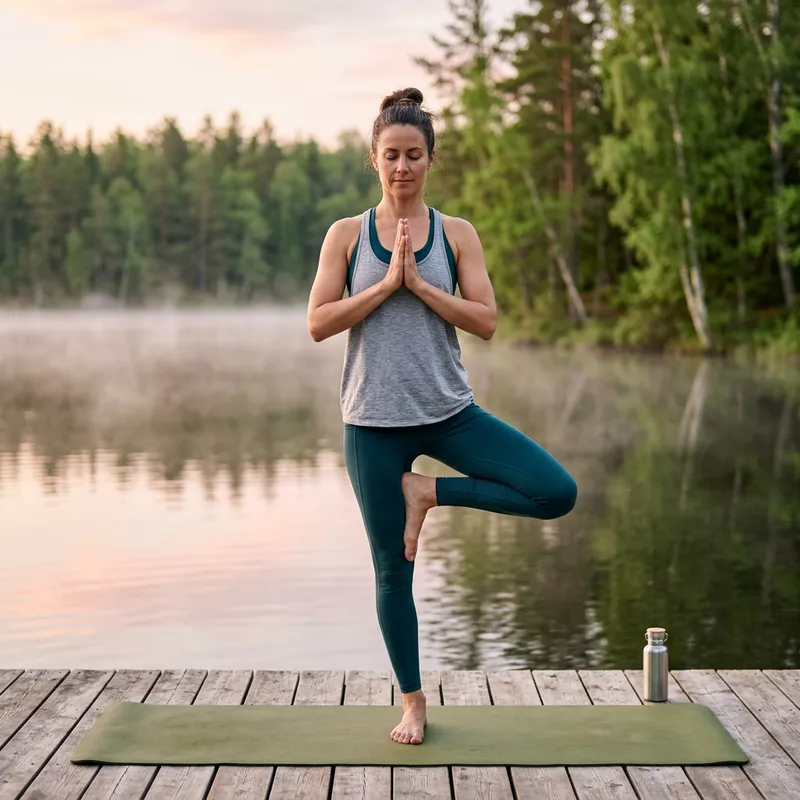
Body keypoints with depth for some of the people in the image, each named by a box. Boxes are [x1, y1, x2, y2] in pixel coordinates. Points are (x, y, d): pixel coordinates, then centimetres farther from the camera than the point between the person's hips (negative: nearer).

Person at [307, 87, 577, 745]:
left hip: (448, 412, 1)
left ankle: (429, 492, 1)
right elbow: (318, 324, -6)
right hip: (374, 419, -1)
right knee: (392, 570, 6)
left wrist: (418, 283, -15)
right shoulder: (347, 234, 2)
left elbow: (485, 321, -6)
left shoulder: (457, 235, 3)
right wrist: (385, 283, -14)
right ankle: (413, 703, 24)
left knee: (558, 493, -16)